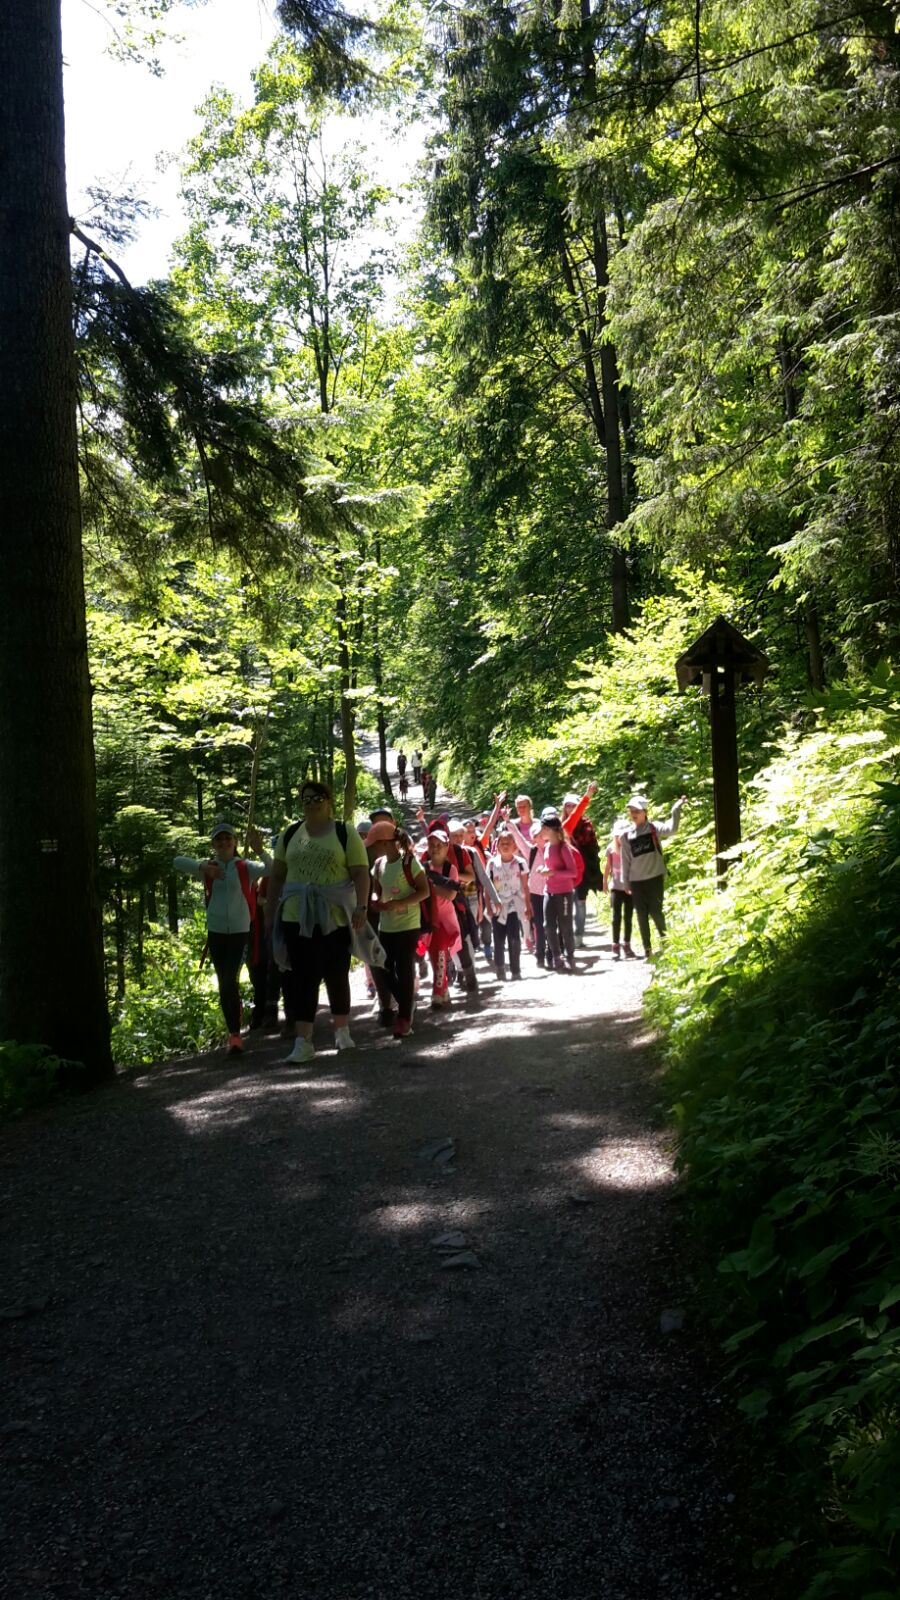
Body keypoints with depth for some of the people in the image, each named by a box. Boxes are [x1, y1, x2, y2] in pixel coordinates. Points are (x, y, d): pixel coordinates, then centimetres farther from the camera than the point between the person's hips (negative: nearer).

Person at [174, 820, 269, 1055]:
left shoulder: (245, 868, -1)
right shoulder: (207, 869, 3)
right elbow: (177, 862, -13)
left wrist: (260, 851, -36)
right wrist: (203, 867, -29)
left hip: (240, 932, -3)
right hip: (216, 932, 3)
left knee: (230, 982, -14)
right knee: (225, 984, 9)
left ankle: (234, 1035, -10)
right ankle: (233, 1033, 21)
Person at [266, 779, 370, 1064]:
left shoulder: (345, 833, -1)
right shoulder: (290, 833, 9)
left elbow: (360, 873, -6)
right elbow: (278, 875, 13)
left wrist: (361, 907, -18)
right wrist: (271, 910, 9)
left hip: (335, 918, -2)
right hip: (297, 918, 2)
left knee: (337, 976, 8)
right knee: (303, 977, -1)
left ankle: (342, 1031, 27)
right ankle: (303, 1041, 0)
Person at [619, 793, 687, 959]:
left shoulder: (654, 828, -2)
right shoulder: (626, 835, 5)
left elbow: (671, 830, -22)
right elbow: (626, 861, 9)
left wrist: (676, 810, -31)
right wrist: (625, 882, 9)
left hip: (655, 877, -3)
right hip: (636, 881, 3)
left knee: (655, 911, -4)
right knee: (642, 915, 4)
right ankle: (647, 950, 11)